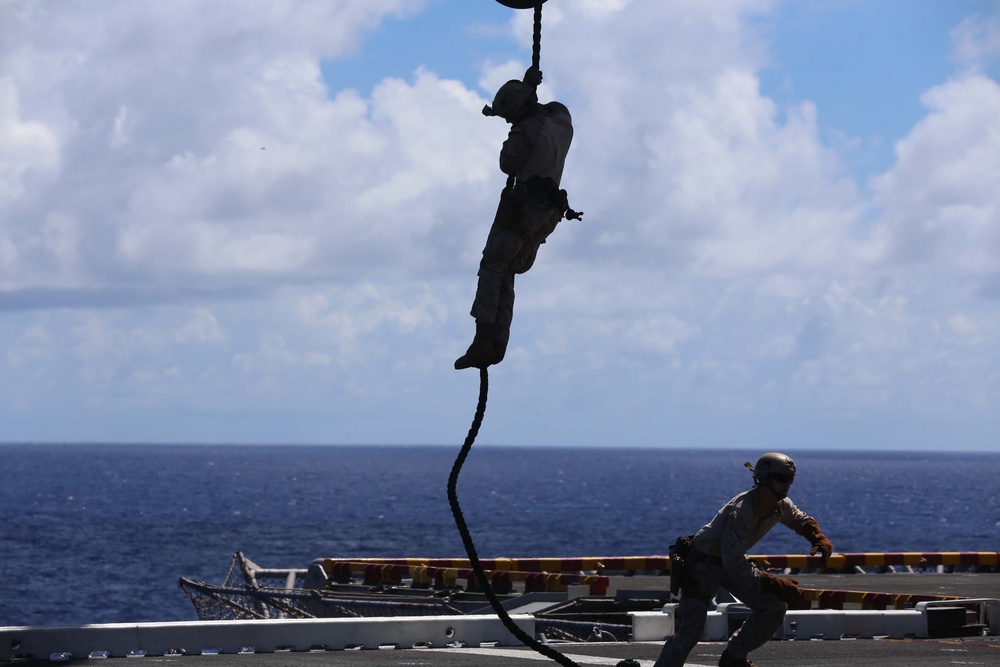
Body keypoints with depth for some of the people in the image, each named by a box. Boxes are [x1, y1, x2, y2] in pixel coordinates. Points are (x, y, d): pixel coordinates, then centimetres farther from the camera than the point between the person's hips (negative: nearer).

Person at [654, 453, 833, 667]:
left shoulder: (782, 506, -7)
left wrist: (819, 538, -3)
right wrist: (773, 584, -31)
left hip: (733, 564, 8)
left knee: (775, 607, 1)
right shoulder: (739, 512, -33)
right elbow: (734, 564, -34)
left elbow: (801, 519, 18)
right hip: (703, 563, -8)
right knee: (692, 627, -21)